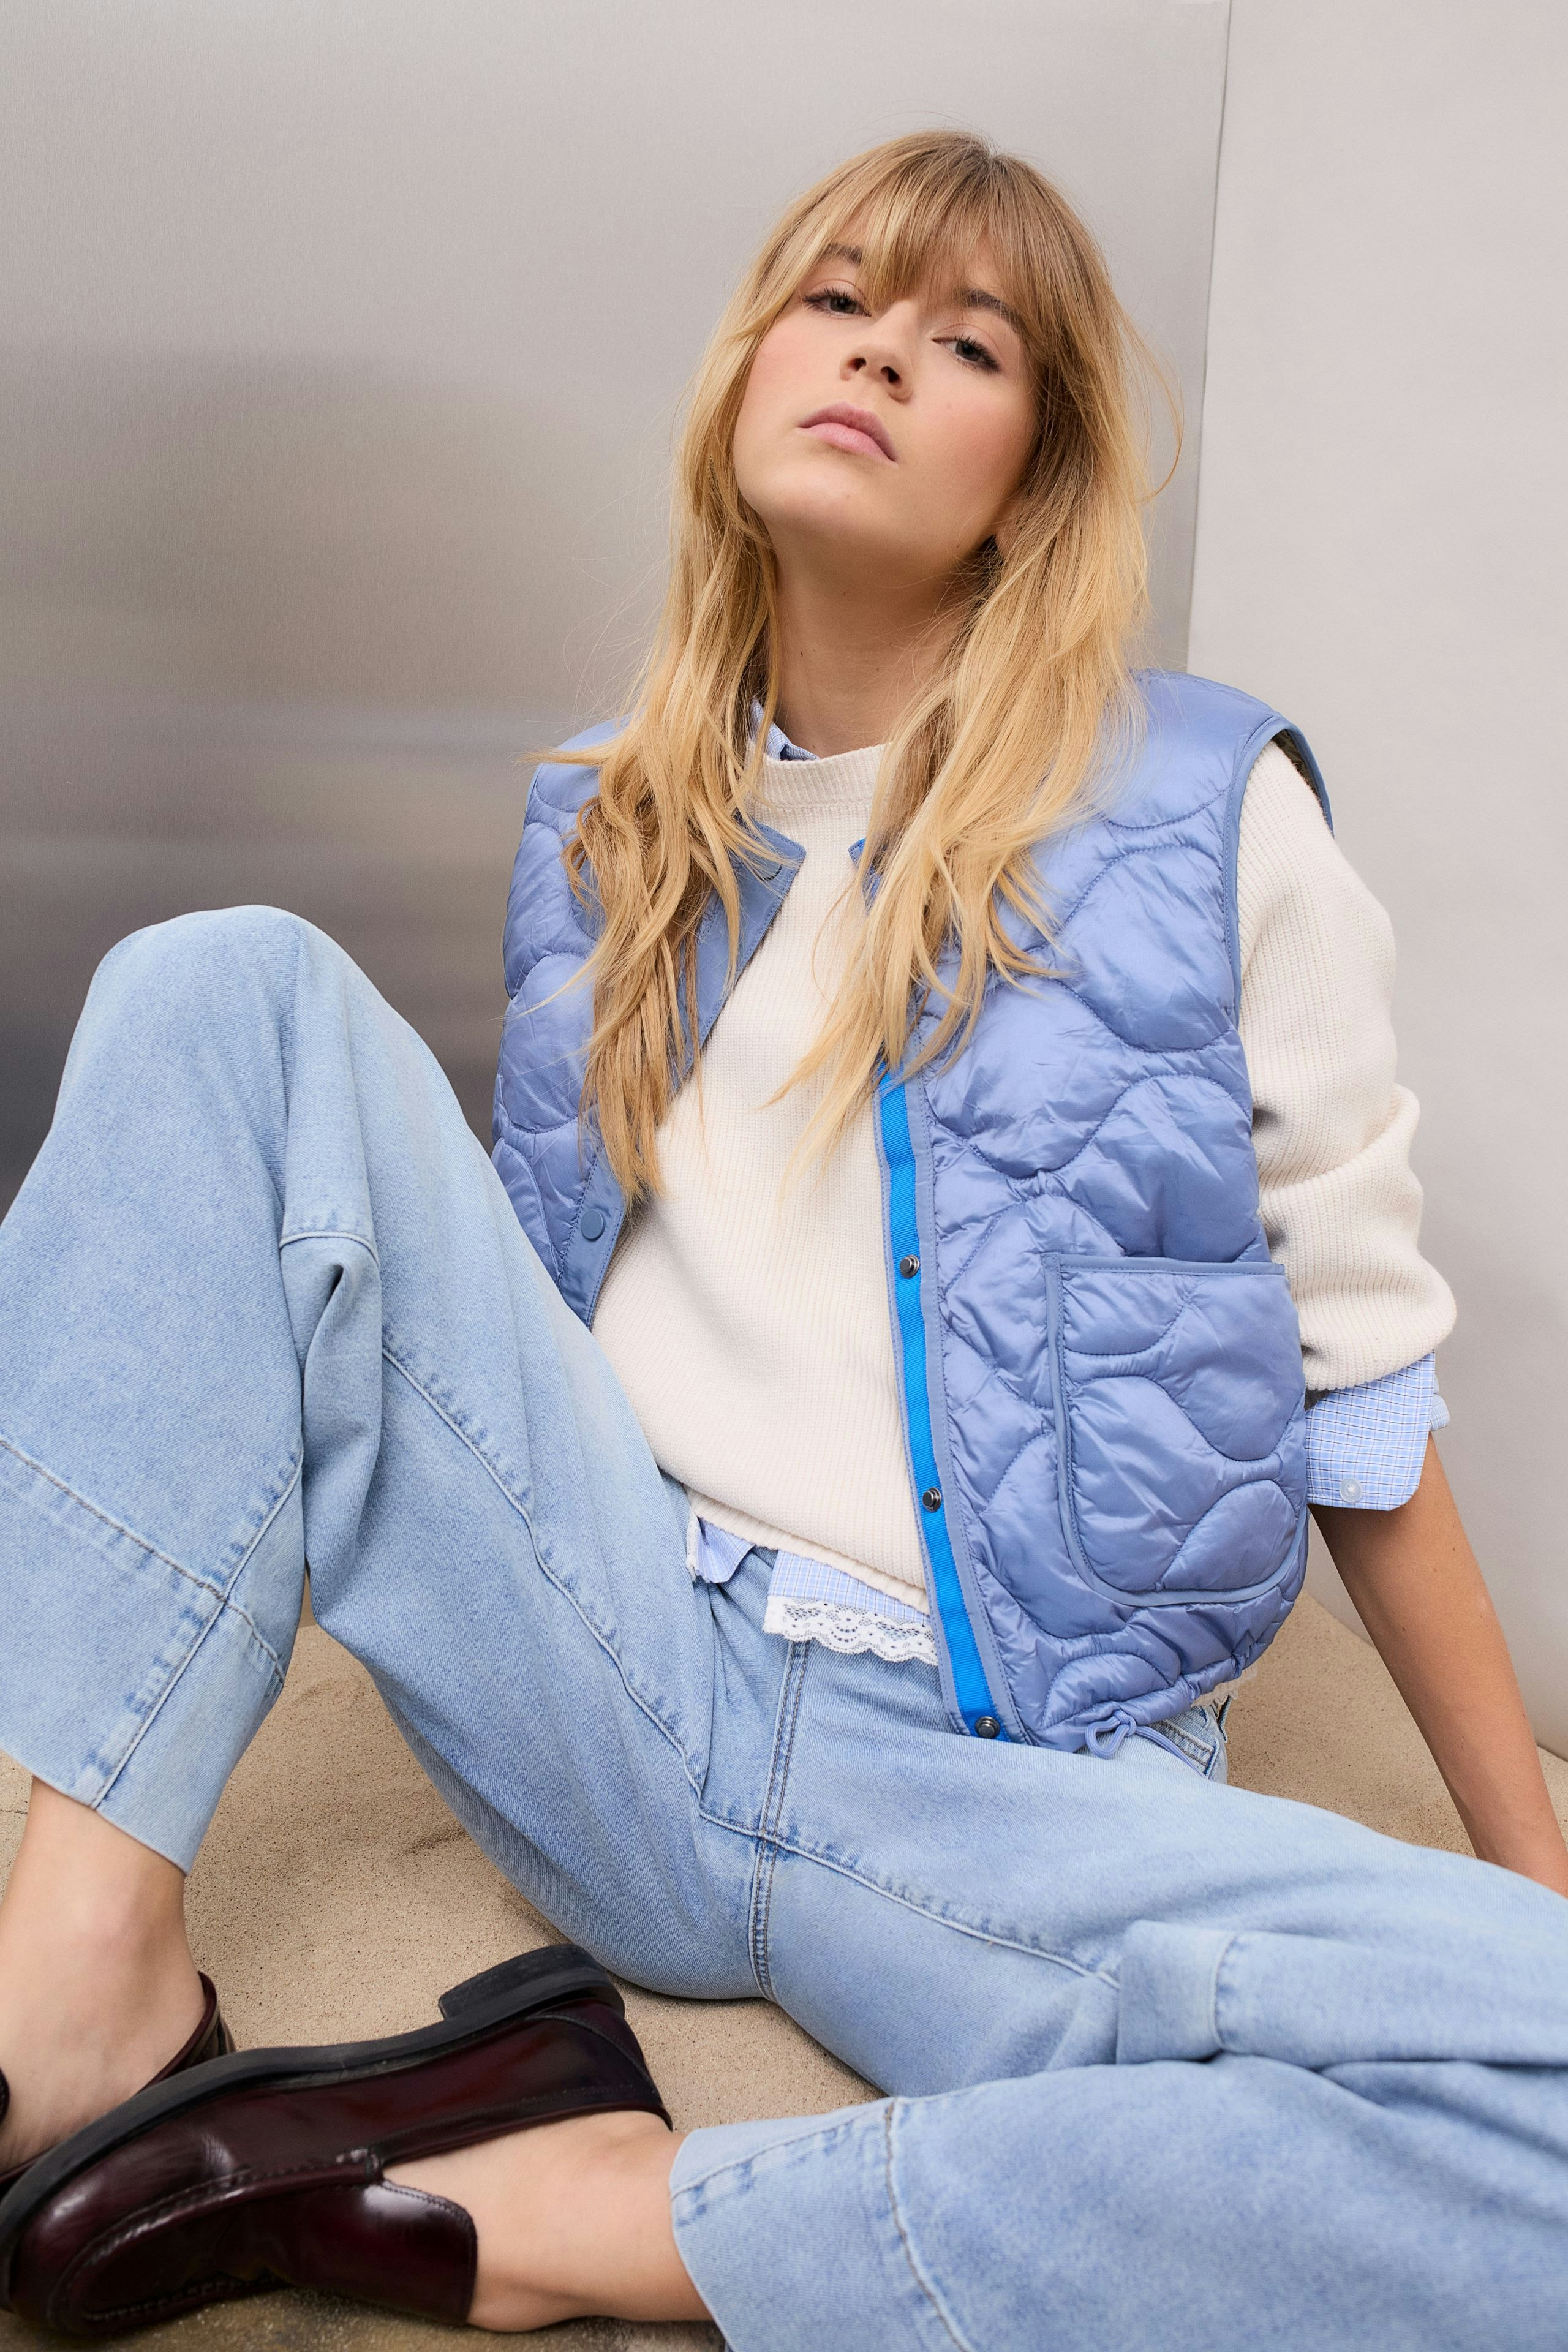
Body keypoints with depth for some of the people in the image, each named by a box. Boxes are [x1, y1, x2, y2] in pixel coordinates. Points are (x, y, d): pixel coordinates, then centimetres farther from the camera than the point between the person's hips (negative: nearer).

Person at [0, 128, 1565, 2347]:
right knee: (230, 982, -10)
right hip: (610, 1666, 3)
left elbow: (1361, 1378, 3)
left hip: (1003, 1787, -2)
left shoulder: (1207, 822, 0)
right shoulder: (605, 824, 12)